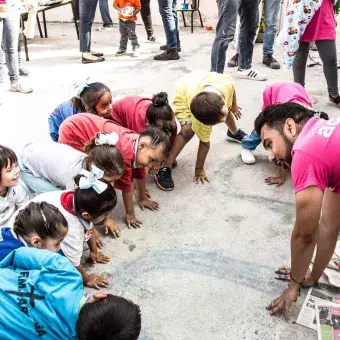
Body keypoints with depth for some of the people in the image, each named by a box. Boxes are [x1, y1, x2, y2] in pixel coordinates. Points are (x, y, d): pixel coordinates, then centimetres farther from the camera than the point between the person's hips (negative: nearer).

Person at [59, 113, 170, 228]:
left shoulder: (138, 142, -6)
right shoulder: (125, 150, -34)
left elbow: (140, 173, 9)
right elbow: (126, 184, -23)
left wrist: (142, 198, 20)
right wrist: (129, 214, -11)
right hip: (72, 131, -9)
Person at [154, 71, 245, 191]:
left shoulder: (227, 83, -38)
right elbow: (204, 142, -28)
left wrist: (233, 106, 8)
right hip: (183, 92, -6)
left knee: (227, 110, 27)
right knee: (188, 131, -28)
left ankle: (234, 133, 61)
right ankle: (164, 168, -18)